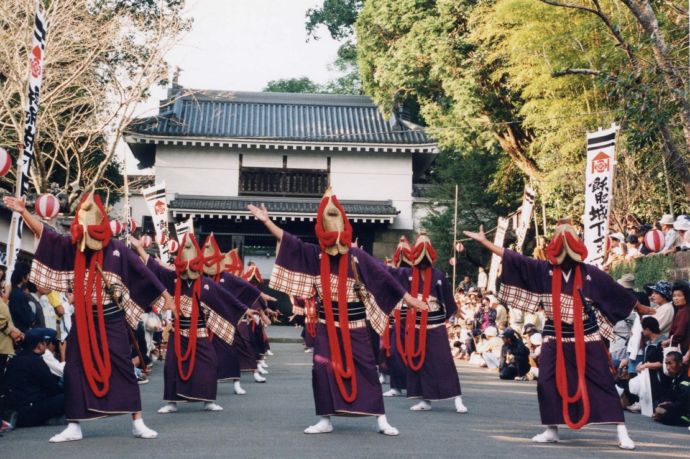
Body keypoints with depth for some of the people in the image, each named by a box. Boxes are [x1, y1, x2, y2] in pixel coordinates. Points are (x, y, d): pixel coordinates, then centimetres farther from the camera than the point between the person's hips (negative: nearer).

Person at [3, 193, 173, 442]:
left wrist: (164, 295, 4)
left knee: (122, 368, -2)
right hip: (83, 319, 3)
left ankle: (138, 423, 3)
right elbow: (45, 235, -6)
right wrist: (24, 212, -18)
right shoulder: (73, 246, 1)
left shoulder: (117, 249, -5)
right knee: (76, 368, 3)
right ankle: (74, 426, 10)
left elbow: (141, 273, 0)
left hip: (111, 319, -3)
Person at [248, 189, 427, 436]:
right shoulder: (316, 255, 0)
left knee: (365, 369, -1)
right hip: (327, 324, 2)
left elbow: (382, 277, -5)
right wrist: (266, 221, -12)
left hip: (353, 325, -2)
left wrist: (408, 298, -4)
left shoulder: (357, 256, -6)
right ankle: (325, 420, 9)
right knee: (323, 369, 0)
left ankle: (382, 420, 4)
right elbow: (290, 242, -4)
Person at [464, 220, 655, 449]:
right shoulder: (543, 270, -3)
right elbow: (513, 259, -4)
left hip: (586, 338, -2)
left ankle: (622, 432, 0)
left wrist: (642, 309, 14)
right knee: (548, 382, 1)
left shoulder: (590, 273, -6)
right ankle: (552, 430, 17)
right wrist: (484, 241, -7)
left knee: (603, 382, -4)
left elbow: (618, 294, 5)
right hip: (555, 338, 2)